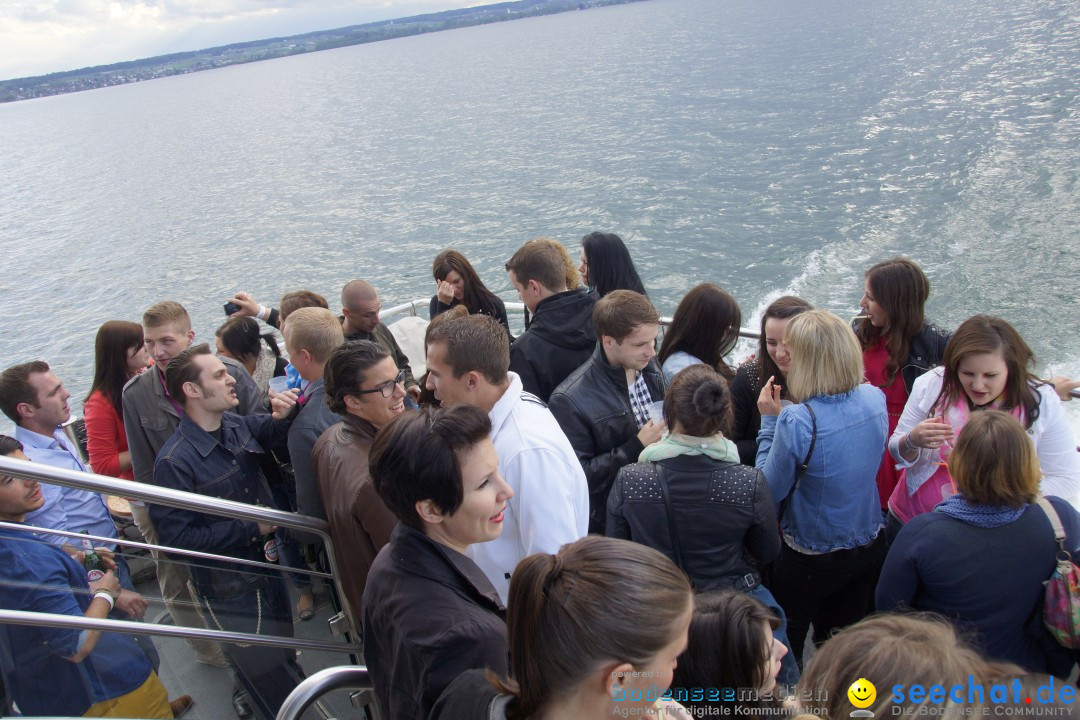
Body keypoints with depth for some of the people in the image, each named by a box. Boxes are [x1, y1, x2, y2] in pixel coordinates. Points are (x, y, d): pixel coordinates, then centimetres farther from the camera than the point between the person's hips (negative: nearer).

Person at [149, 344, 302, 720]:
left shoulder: (237, 425, -6)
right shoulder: (174, 462, -25)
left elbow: (268, 431, 16)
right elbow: (176, 537, -25)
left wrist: (282, 416, -9)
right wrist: (251, 529, -22)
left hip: (268, 567, 7)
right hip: (230, 588, -7)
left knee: (285, 653, 29)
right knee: (270, 678, 9)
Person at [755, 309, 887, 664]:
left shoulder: (797, 421, -31)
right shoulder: (874, 399, -11)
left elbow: (770, 491, -18)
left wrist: (769, 421, -14)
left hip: (809, 560, -6)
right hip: (868, 547, 6)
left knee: (784, 650, 19)